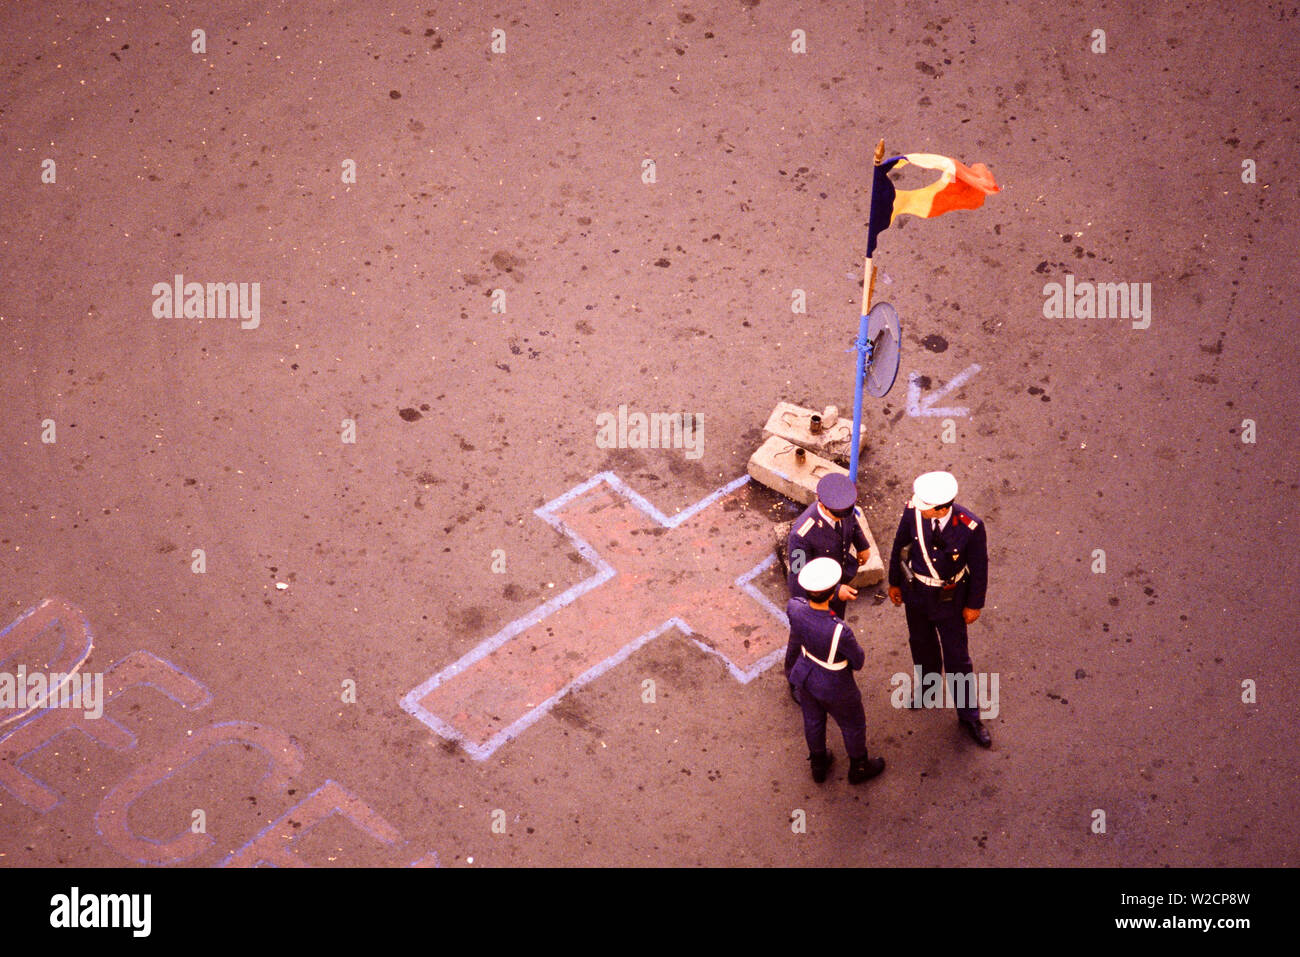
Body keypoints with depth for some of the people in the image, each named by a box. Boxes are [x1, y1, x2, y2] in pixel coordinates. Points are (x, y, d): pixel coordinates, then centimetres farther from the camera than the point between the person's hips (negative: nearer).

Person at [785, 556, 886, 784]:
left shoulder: (794, 609, -29)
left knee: (813, 721, 31)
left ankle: (818, 765, 56)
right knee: (853, 726, 26)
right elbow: (858, 662, -23)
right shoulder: (840, 632, -42)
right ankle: (859, 768, 51)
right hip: (834, 688, -5)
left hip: (805, 677, 5)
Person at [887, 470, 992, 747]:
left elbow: (979, 568, -15)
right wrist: (894, 583, 6)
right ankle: (927, 684, 56)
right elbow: (900, 546, -5)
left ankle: (969, 717, 29)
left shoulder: (970, 527, -32)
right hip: (915, 590, 3)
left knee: (957, 657, 9)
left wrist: (974, 605, -4)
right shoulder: (913, 510, -25)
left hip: (949, 598, -3)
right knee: (921, 642, 26)